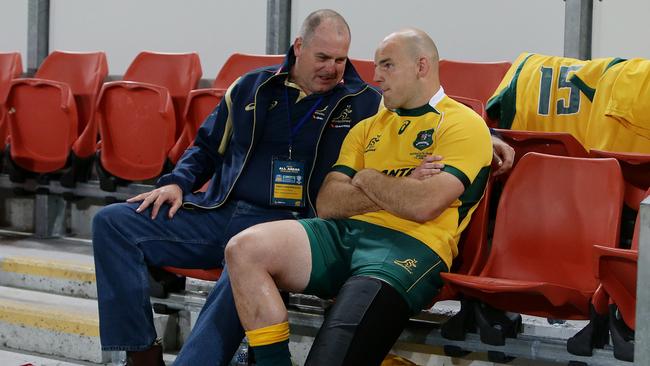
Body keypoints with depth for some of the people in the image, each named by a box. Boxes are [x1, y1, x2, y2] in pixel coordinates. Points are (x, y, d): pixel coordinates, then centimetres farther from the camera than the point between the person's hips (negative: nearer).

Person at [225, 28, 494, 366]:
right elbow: (327, 203, 11)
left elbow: (423, 205, -14)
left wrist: (368, 179, 3)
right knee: (244, 249, -19)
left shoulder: (464, 125, 2)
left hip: (410, 248, -7)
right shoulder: (369, 127, 24)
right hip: (343, 234, 7)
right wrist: (397, 190, -3)